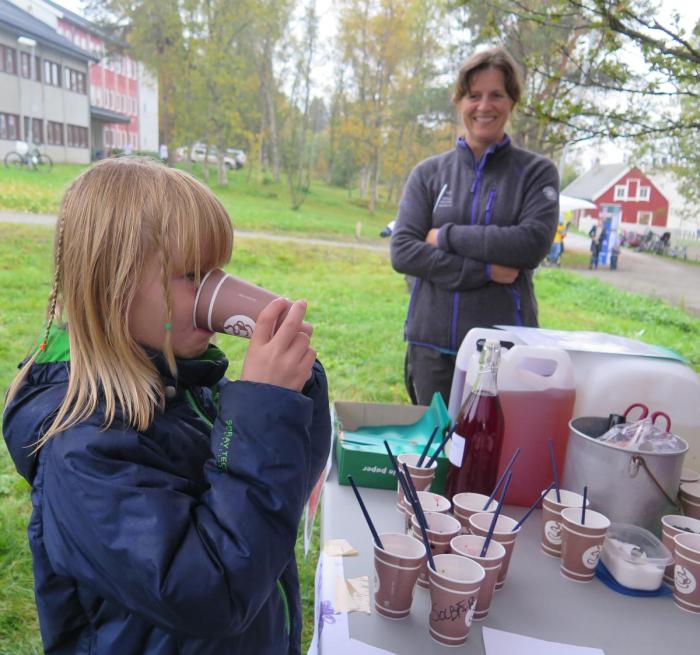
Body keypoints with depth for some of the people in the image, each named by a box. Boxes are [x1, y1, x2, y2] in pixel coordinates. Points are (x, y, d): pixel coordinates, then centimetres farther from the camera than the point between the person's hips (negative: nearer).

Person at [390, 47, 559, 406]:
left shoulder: (537, 172, 4)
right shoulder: (429, 173, 7)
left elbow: (533, 243, -12)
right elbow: (402, 252, -4)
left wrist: (447, 236, -9)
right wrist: (485, 271, -12)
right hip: (432, 342, 2)